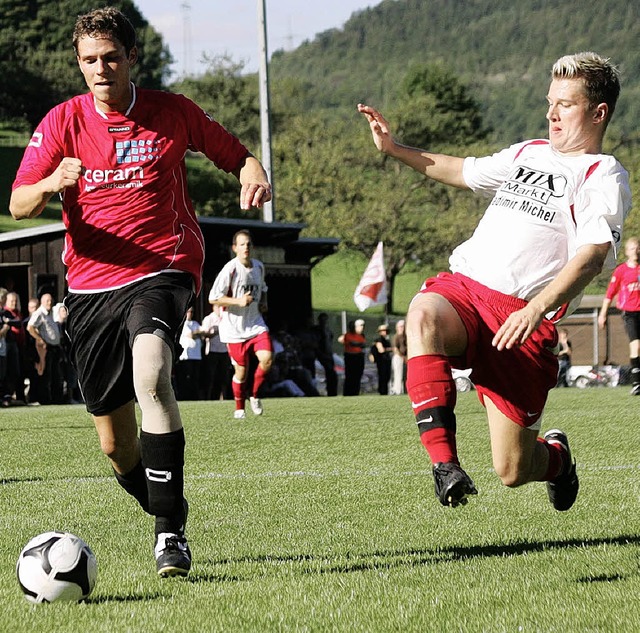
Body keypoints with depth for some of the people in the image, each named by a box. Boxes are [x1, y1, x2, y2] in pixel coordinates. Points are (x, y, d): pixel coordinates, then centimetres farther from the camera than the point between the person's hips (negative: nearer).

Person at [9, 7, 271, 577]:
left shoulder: (172, 112, 2)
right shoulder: (63, 122, 2)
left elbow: (235, 154, 13)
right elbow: (19, 205, -5)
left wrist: (255, 177, -10)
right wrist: (52, 183, -27)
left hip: (163, 268, -3)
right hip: (91, 282, 3)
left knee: (150, 374, -34)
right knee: (116, 444, 5)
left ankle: (171, 530, -28)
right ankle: (166, 520, 35)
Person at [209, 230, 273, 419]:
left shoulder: (259, 266, 6)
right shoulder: (230, 269, -13)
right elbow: (213, 298, -14)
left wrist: (263, 302, 7)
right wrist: (238, 301, -23)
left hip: (256, 323, 4)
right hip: (234, 327, -4)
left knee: (267, 358, -17)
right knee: (241, 371, 1)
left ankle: (255, 395, 6)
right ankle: (239, 408, 22)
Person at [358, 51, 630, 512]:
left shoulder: (604, 176, 3)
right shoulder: (528, 154, 24)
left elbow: (592, 256, -12)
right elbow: (463, 171, 39)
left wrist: (537, 308, -27)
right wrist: (394, 149, 29)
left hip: (524, 321, -5)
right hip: (462, 287, 5)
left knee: (512, 471, -4)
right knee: (423, 315, -36)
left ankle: (556, 455, 36)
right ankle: (443, 460, -38)